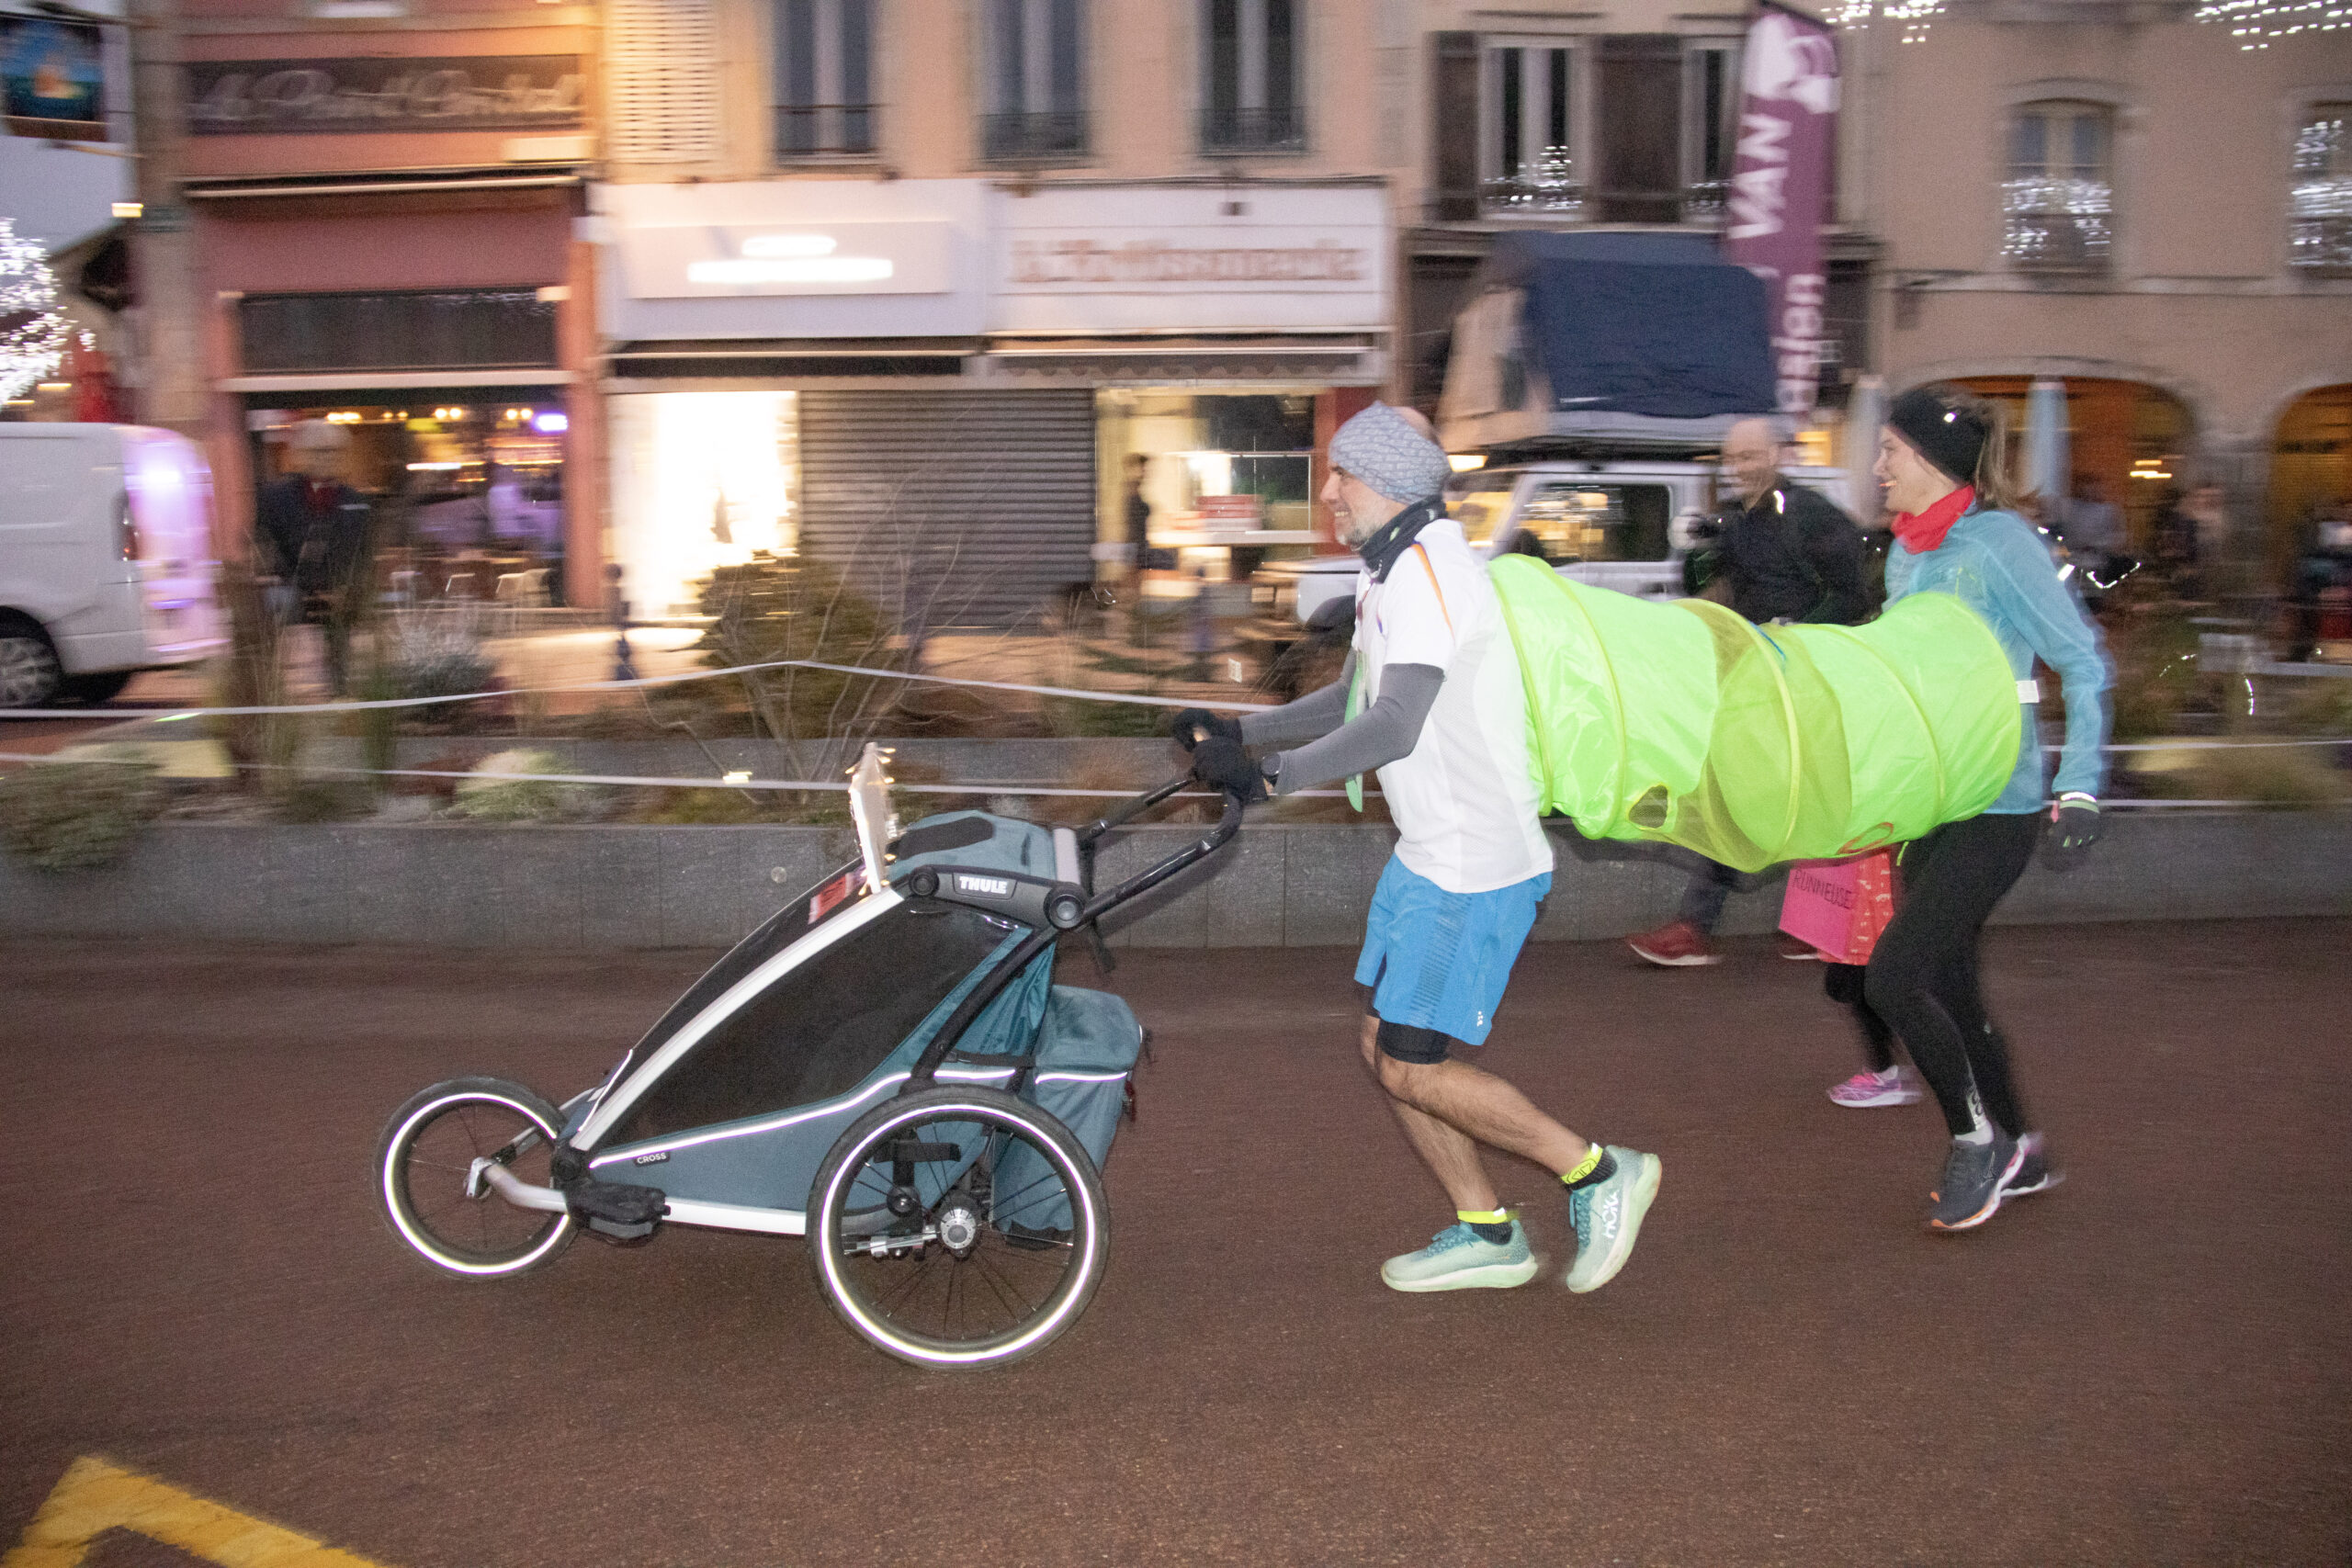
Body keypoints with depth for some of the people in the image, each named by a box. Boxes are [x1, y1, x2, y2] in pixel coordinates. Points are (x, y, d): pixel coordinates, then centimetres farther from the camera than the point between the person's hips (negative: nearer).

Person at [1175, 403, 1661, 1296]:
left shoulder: (1427, 567, -18)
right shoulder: (1392, 572, 15)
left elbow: (1393, 725, -27)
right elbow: (1352, 699, 25)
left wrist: (1270, 775, -23)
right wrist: (1238, 735, 18)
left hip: (1475, 865, -10)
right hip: (1431, 854, 10)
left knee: (1413, 1068, -5)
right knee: (1384, 1045, 12)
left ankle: (1597, 1173, 8)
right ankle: (1486, 1236, 23)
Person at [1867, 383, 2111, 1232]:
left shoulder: (1999, 542, -13)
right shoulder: (1907, 552, 10)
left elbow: (2084, 664, -11)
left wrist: (2080, 788, -17)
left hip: (1995, 810, -8)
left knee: (1892, 977, -13)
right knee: (1947, 986, 13)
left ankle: (1978, 1139, 9)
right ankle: (2018, 1153, 30)